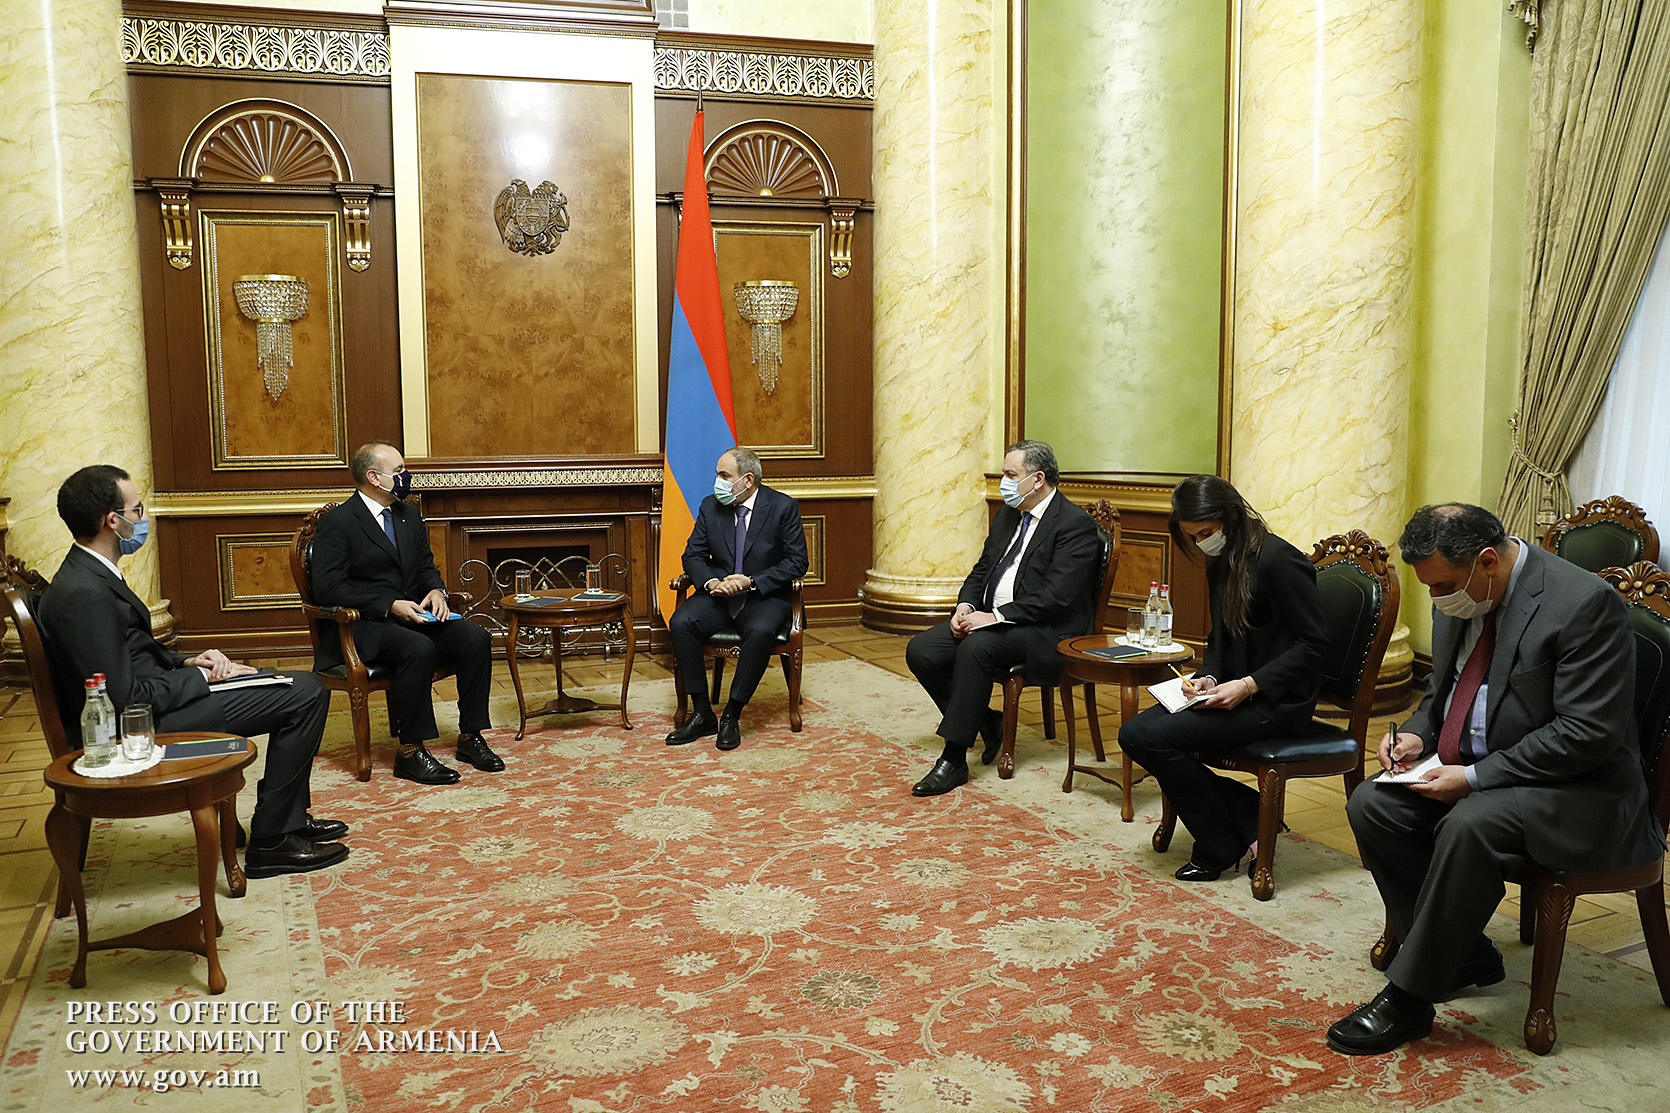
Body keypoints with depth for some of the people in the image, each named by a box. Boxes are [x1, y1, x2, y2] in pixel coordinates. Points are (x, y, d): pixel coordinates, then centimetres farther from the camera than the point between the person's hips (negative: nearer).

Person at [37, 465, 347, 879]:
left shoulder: (91, 574, 8)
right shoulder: (83, 596, -25)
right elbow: (128, 698, -26)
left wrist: (187, 662, 1)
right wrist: (202, 676, -13)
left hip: (152, 701, 11)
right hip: (147, 724, -11)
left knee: (303, 687, 17)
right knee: (307, 693, -13)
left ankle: (289, 818, 23)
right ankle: (269, 841, -3)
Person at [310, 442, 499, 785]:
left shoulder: (409, 515, 16)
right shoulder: (338, 522, -7)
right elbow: (328, 588, -14)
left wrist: (436, 590, -2)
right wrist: (389, 606, -21)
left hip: (413, 615, 7)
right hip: (363, 626, -7)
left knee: (476, 638, -18)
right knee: (420, 648, -36)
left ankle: (470, 736, -9)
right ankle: (411, 751, -26)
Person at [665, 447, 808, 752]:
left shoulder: (783, 507, -5)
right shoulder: (710, 506, 6)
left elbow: (797, 562, -7)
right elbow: (693, 555, 9)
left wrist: (751, 581, -19)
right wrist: (711, 582, -14)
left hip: (764, 596, -4)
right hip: (718, 595, 4)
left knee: (760, 631, -37)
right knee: (680, 623, -25)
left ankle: (732, 716, -22)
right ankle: (702, 713, -17)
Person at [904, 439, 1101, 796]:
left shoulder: (1076, 525, -12)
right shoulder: (1007, 516, 15)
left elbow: (1055, 596, -20)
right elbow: (981, 571, 20)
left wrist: (995, 617, -23)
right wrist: (965, 606, -1)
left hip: (1045, 632, -9)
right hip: (989, 619, 9)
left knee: (975, 648, -34)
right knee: (920, 652, -9)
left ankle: (954, 759, -27)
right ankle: (988, 722, 6)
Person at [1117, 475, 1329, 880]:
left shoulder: (1279, 560, -15)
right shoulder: (1220, 564, 11)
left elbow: (1312, 643, -14)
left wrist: (1248, 685, -20)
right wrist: (1207, 678, -2)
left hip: (1275, 701, -9)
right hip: (1230, 692, 9)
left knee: (1151, 737, -22)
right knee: (1133, 733, -10)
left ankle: (1221, 846, -4)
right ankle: (1247, 815, -4)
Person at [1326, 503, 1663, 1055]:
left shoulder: (1585, 603, -21)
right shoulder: (1457, 599, 3)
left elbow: (1588, 732, -24)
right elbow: (1441, 688, 20)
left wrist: (1475, 777, -25)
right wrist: (1418, 733, -2)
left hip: (1572, 789, -8)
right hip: (1467, 771, 8)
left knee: (1471, 825, -34)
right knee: (1371, 805, -8)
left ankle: (1407, 999, -21)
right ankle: (1462, 954, 4)